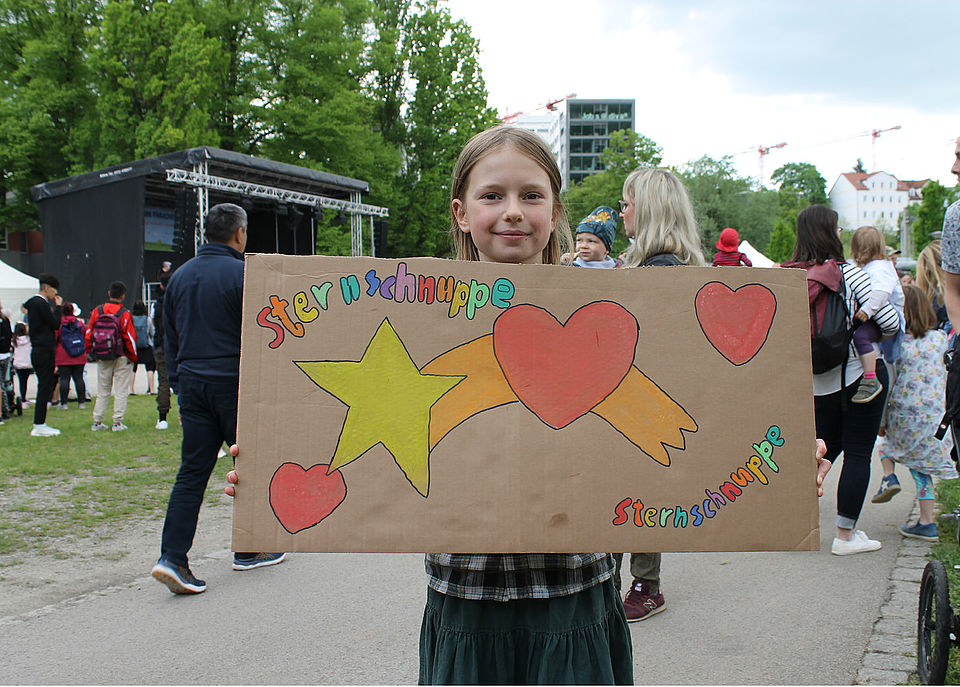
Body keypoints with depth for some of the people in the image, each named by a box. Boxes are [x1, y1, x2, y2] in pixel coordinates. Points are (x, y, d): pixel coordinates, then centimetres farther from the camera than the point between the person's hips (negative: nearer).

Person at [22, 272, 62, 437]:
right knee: (44, 388, -6)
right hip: (43, 352, -10)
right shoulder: (40, 303, -13)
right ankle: (39, 426, -2)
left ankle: (40, 424, 16)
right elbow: (55, 324, -12)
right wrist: (58, 307, -5)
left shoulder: (35, 303, 17)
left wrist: (55, 308, 10)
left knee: (45, 387, 12)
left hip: (40, 351, 10)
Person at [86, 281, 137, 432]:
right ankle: (117, 422, 3)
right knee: (121, 391, 4)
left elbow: (88, 334, 4)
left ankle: (97, 422, 13)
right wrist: (133, 357, 1)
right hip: (122, 358, -4)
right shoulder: (125, 314, -11)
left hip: (102, 359, 4)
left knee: (102, 391, 14)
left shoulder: (96, 312, 0)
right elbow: (130, 337, -10)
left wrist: (92, 352, 14)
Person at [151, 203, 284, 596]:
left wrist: (178, 387, 20)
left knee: (192, 472, 5)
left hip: (193, 386, 6)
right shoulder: (243, 274, -9)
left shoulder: (180, 276, 11)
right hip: (236, 384, -5)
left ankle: (172, 556, -4)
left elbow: (170, 340, 15)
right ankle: (249, 551, 20)